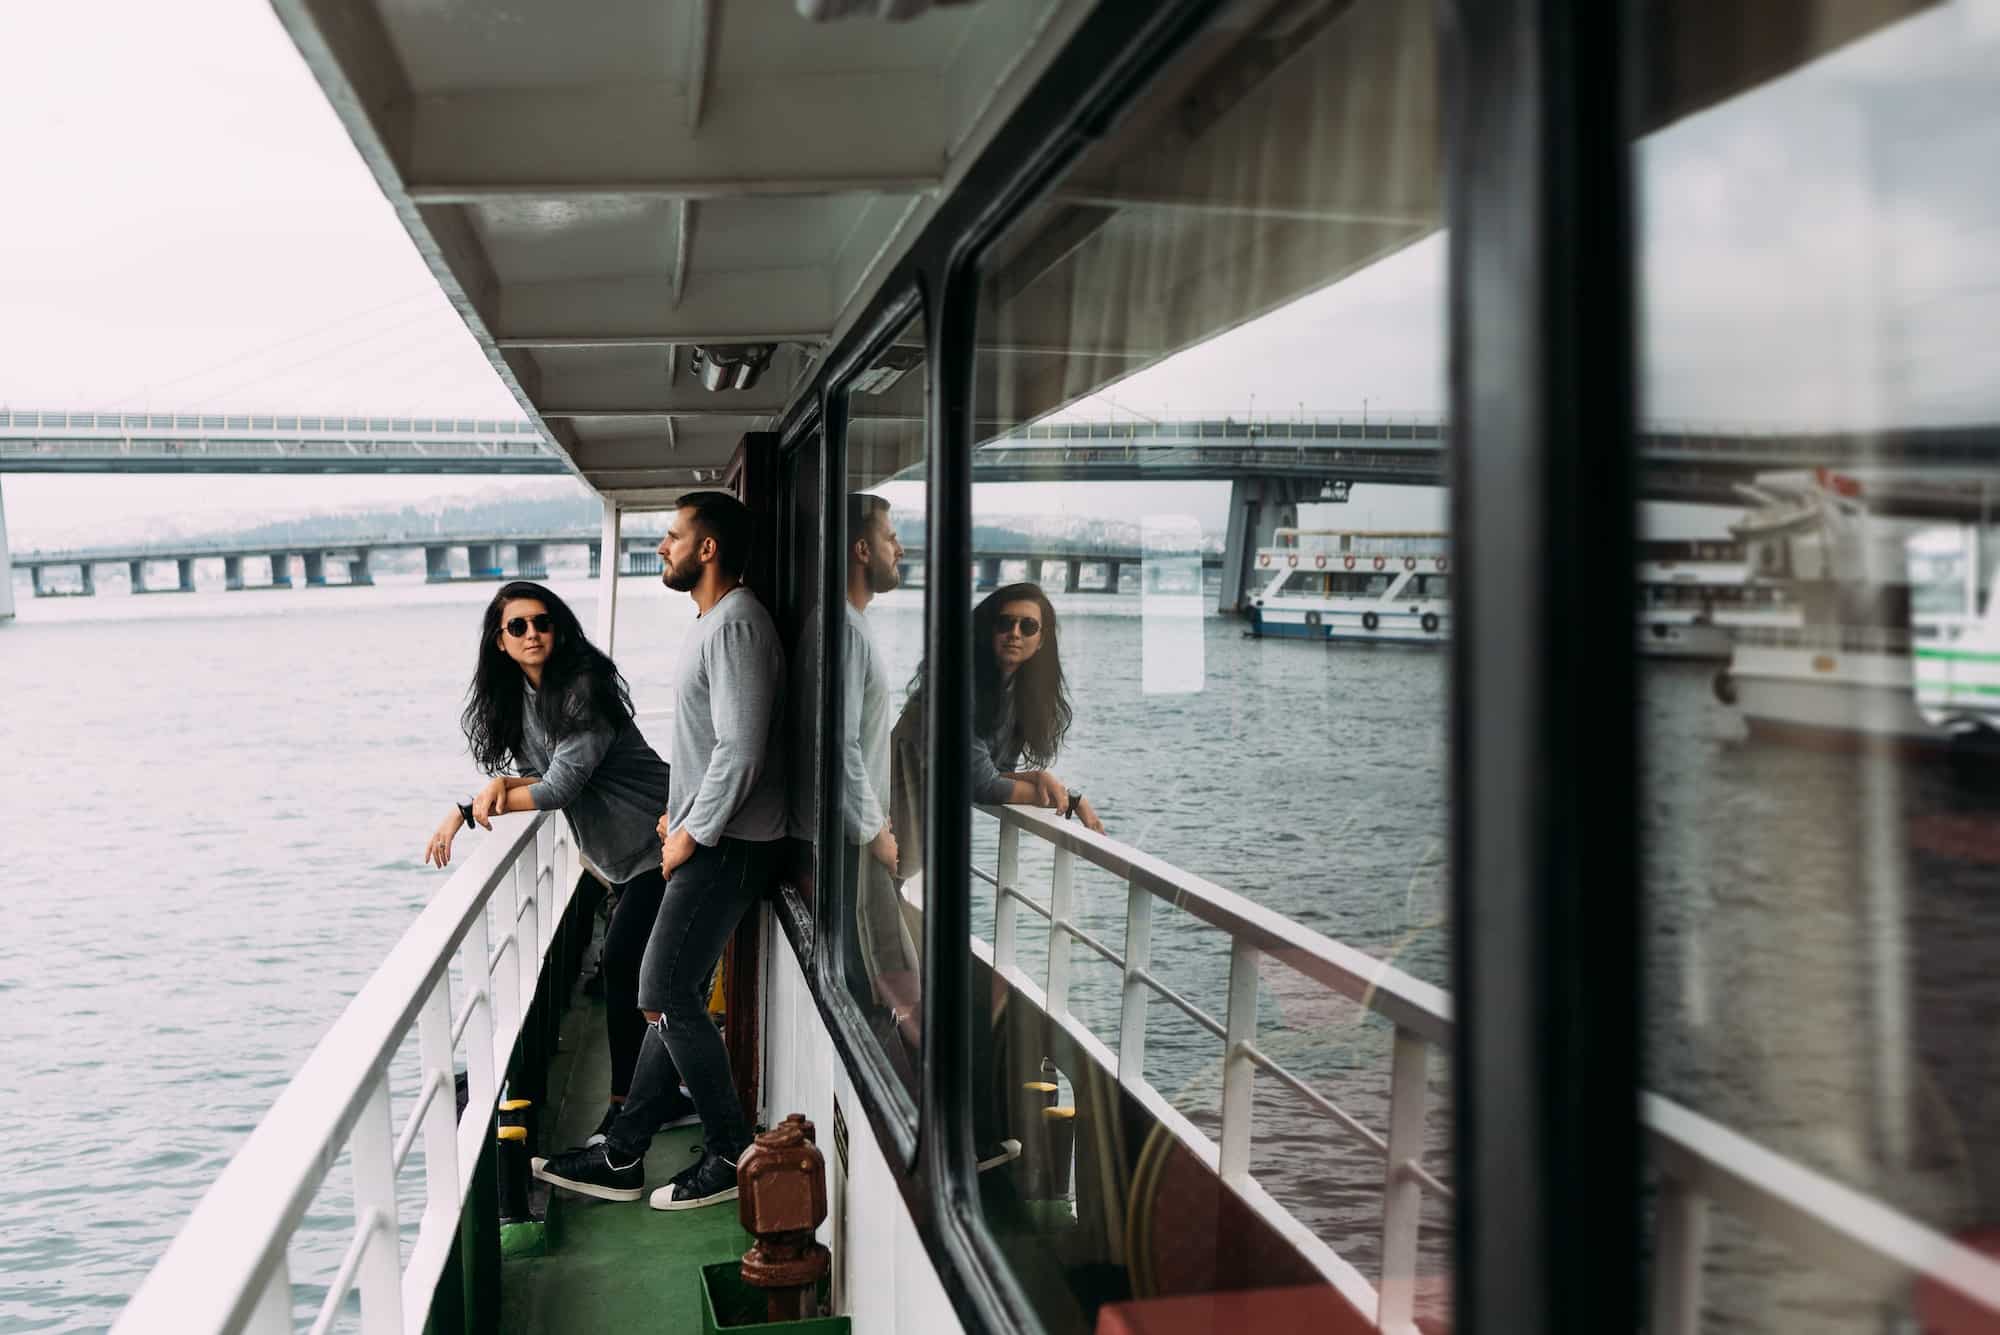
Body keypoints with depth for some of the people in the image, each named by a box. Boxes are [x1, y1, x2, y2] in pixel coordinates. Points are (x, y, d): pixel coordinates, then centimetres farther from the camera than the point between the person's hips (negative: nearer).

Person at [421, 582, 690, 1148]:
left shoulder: (584, 687, -21)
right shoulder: (519, 694, 6)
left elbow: (561, 787, -24)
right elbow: (537, 775, 10)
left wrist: (466, 810, -19)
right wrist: (500, 786, -14)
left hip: (659, 841, -9)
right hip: (626, 850, 9)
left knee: (621, 964, -9)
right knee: (625, 969, 12)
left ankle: (627, 1103, 2)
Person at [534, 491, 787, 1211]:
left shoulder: (737, 625, -17)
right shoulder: (711, 622, 17)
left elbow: (740, 747, -23)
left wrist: (693, 834, -16)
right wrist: (680, 812, 17)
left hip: (725, 846, -10)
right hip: (705, 839, 10)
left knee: (665, 996, -7)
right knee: (674, 996, 12)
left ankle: (732, 1153, 6)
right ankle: (622, 1158, 18)